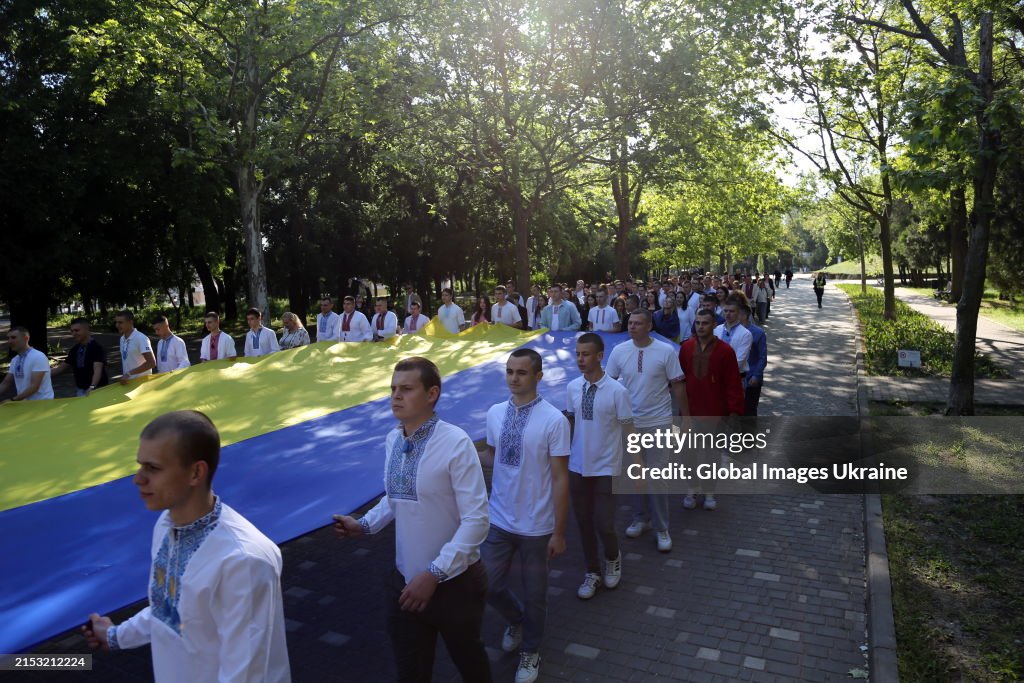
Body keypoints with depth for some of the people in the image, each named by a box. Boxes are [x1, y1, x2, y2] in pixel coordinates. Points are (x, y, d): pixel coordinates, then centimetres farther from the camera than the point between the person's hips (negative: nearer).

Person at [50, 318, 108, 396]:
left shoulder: (96, 347, -16)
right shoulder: (75, 349, 9)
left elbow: (97, 369, -28)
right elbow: (63, 367, 15)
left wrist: (92, 387, -43)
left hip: (97, 390, -7)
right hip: (80, 390, 7)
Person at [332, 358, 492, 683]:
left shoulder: (455, 443, -22)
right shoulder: (392, 440, -2)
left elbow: (476, 520, -22)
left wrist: (434, 574, -23)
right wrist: (364, 525, -2)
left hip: (454, 582, -4)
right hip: (406, 580, 5)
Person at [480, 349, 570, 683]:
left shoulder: (554, 420, -19)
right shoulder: (495, 413, -4)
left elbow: (560, 478, -14)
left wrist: (559, 531, -11)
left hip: (535, 526, -4)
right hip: (498, 519, 4)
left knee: (534, 593, 14)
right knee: (489, 585, 11)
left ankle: (530, 652, 41)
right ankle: (516, 620, 45)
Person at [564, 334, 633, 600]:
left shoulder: (616, 391, -16)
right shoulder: (572, 388, -3)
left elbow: (628, 431, -8)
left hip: (605, 469, -4)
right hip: (577, 467, 4)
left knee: (603, 523, -3)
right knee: (583, 522, 13)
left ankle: (613, 559, 31)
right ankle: (592, 572, 33)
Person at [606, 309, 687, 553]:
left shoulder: (666, 351, -10)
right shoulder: (619, 351, -3)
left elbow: (677, 386, -4)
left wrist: (685, 417, -1)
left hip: (657, 423, -3)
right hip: (628, 421, 3)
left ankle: (661, 528, 16)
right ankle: (640, 519, 33)